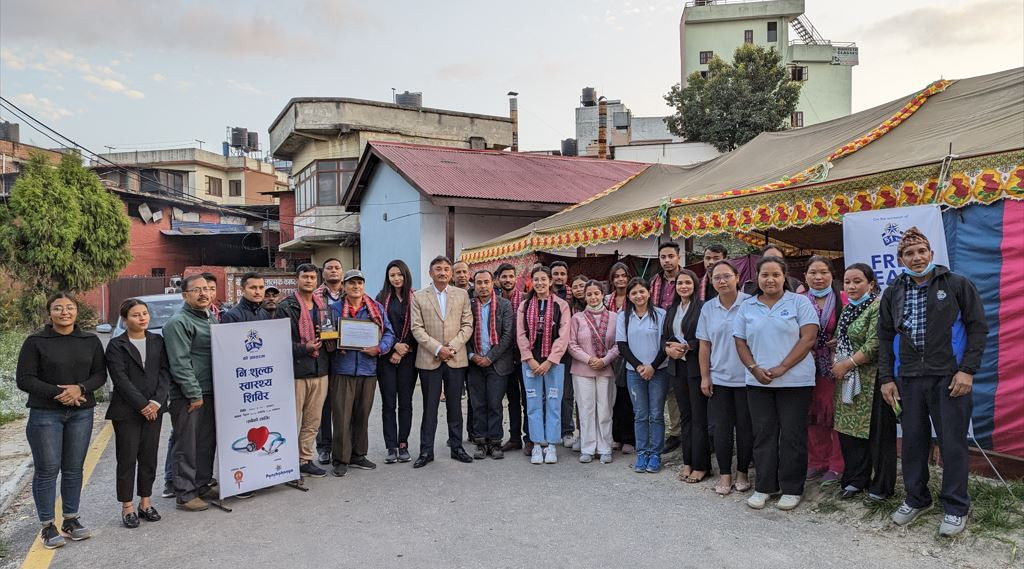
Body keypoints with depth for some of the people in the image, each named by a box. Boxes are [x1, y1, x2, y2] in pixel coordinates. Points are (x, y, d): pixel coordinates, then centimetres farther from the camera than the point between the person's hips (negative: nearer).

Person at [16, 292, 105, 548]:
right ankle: (47, 526, 12)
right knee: (47, 469, 0)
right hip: (45, 414, -3)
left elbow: (100, 374, 4)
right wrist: (57, 393, -16)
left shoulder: (91, 341, 6)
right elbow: (24, 379, -5)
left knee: (74, 469, 8)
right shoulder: (35, 341, -3)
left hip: (81, 413, 3)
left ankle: (71, 520, 21)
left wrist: (80, 388, -15)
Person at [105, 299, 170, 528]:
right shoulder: (116, 345, -3)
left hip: (154, 408, 3)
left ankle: (145, 502, 21)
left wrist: (156, 401, -10)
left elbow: (165, 372, 2)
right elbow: (121, 378, -10)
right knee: (127, 459, 3)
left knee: (149, 457, 9)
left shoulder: (157, 341, 8)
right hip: (126, 411, -3)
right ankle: (127, 507, 13)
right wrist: (142, 405, -15)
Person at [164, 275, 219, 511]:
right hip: (187, 396, -8)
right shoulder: (178, 322, -12)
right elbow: (180, 363, -18)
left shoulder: (211, 318, 15)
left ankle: (203, 484, 28)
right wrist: (194, 394, -19)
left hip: (209, 393, 8)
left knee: (207, 442, 15)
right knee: (186, 446, 0)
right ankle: (185, 494, 8)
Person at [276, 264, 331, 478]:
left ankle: (306, 460, 24)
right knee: (292, 421, 1)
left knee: (313, 421, 13)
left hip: (320, 371, 6)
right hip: (296, 371, -6)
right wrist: (304, 348, -22)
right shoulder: (286, 307, -6)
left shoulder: (323, 305, 13)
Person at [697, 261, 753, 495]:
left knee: (745, 427, 7)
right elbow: (704, 345, 7)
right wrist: (705, 377, 4)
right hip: (718, 378, 3)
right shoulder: (708, 308, 4)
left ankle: (742, 472, 23)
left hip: (745, 378, -3)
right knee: (721, 428, 6)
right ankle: (724, 474, 18)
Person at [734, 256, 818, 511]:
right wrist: (754, 368, -7)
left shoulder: (799, 302, -1)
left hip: (795, 381, -3)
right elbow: (740, 342, 9)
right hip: (758, 382, 3)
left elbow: (808, 338, -8)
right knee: (763, 434, 9)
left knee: (792, 435, 4)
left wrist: (781, 368, -15)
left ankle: (792, 489, 16)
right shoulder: (747, 306, 9)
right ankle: (763, 487, 19)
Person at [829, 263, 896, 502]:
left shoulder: (878, 307, -11)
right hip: (848, 379, 8)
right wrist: (838, 364, 7)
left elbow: (873, 346, -18)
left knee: (877, 432, 1)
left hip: (873, 380, -8)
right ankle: (855, 480, 23)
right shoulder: (848, 309, 14)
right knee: (849, 429, 11)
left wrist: (846, 364, -13)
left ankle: (881, 486, 14)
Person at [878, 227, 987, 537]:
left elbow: (978, 327, -1)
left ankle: (956, 508, 17)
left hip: (949, 378, -3)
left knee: (953, 443, 2)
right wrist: (886, 378, 5)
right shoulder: (893, 293, 9)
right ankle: (916, 499, 26)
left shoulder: (958, 285, 0)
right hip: (908, 380, 3)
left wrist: (967, 370, -9)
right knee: (913, 441, 10)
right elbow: (885, 337, 11)